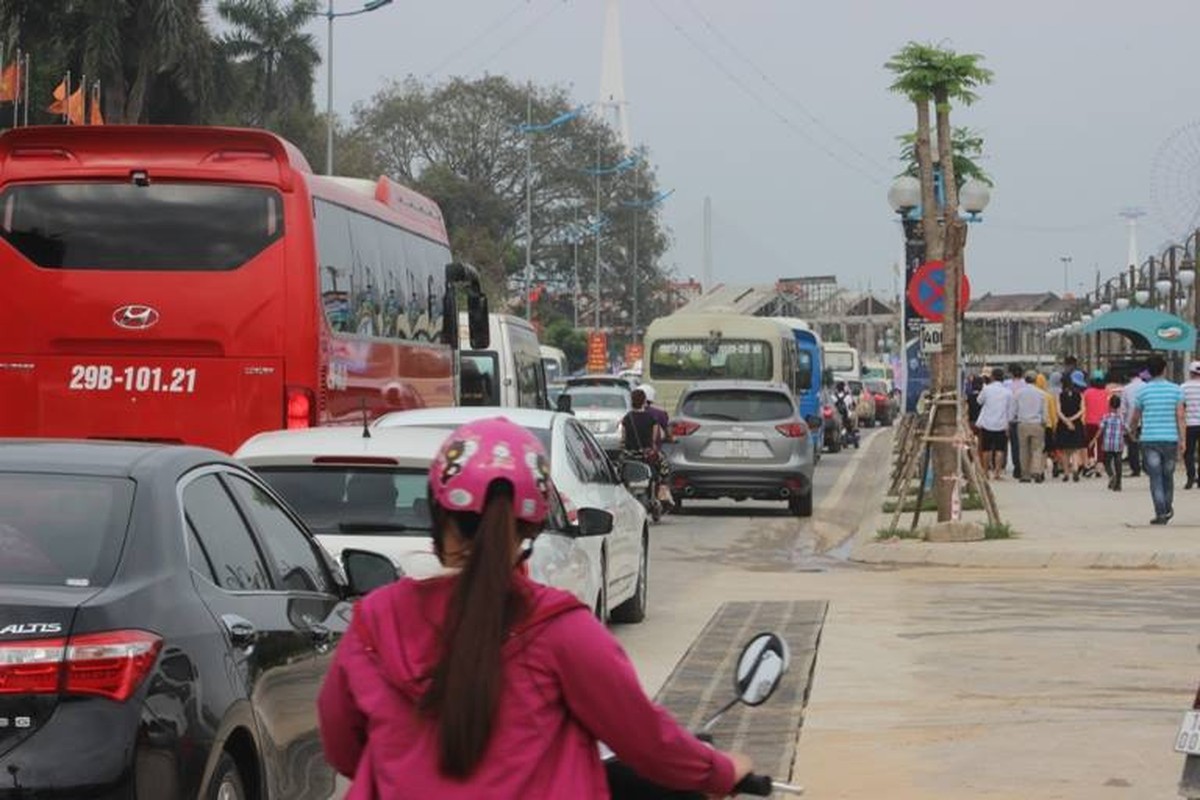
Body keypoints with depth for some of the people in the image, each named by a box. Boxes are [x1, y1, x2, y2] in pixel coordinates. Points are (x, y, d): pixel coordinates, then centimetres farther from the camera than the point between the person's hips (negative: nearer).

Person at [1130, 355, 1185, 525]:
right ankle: (1168, 509, 26)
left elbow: (1135, 417, 10)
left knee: (1156, 477, -1)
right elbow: (1180, 417, -5)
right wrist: (1182, 440, -3)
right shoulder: (1176, 390, 0)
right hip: (1170, 439, 1)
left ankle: (1161, 513, -9)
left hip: (1150, 440, -1)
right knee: (1168, 476, 16)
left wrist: (1133, 431, 30)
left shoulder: (1143, 391, 0)